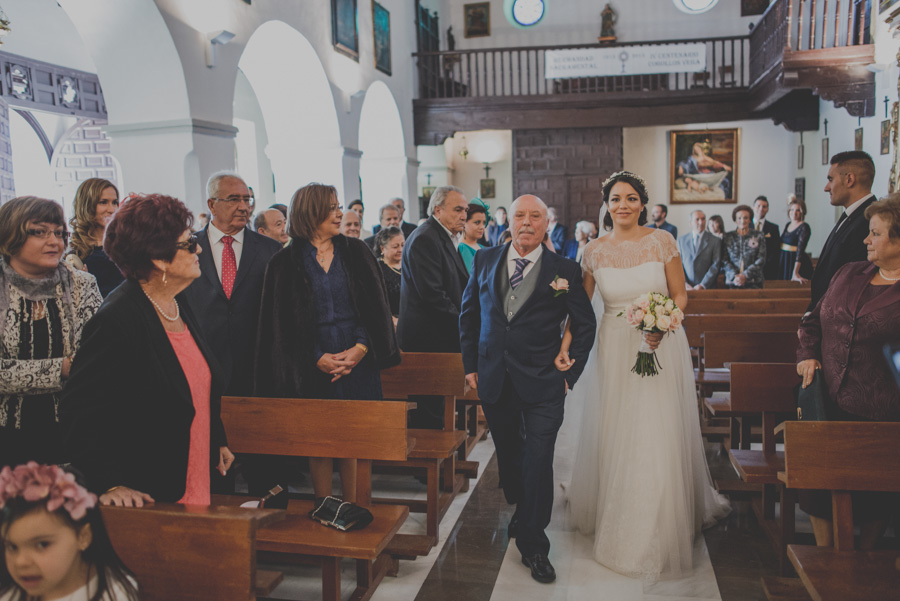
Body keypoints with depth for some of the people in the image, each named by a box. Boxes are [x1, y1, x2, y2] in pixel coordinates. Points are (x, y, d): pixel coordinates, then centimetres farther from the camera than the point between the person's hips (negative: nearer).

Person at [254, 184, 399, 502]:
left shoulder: (356, 252, 8)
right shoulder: (285, 263, 2)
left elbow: (375, 306, 3)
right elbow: (281, 323, -1)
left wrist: (360, 348, -10)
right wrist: (317, 358, -11)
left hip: (359, 361, 2)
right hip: (313, 368, -1)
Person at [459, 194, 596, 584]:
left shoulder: (564, 270, -3)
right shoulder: (484, 261, 5)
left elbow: (584, 325, 4)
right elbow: (469, 315, 11)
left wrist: (570, 372, -1)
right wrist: (470, 365, 7)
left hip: (542, 384, -3)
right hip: (494, 381, 3)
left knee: (538, 462, -2)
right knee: (508, 455, 18)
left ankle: (534, 545, 14)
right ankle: (521, 513, 43)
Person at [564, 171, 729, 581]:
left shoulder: (662, 242, -3)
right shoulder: (595, 251, 0)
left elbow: (680, 295, 1)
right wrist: (564, 346, -3)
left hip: (662, 348, -1)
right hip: (614, 351, 1)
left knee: (659, 438, 2)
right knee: (615, 437, 8)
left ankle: (659, 531, 23)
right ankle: (615, 520, 31)